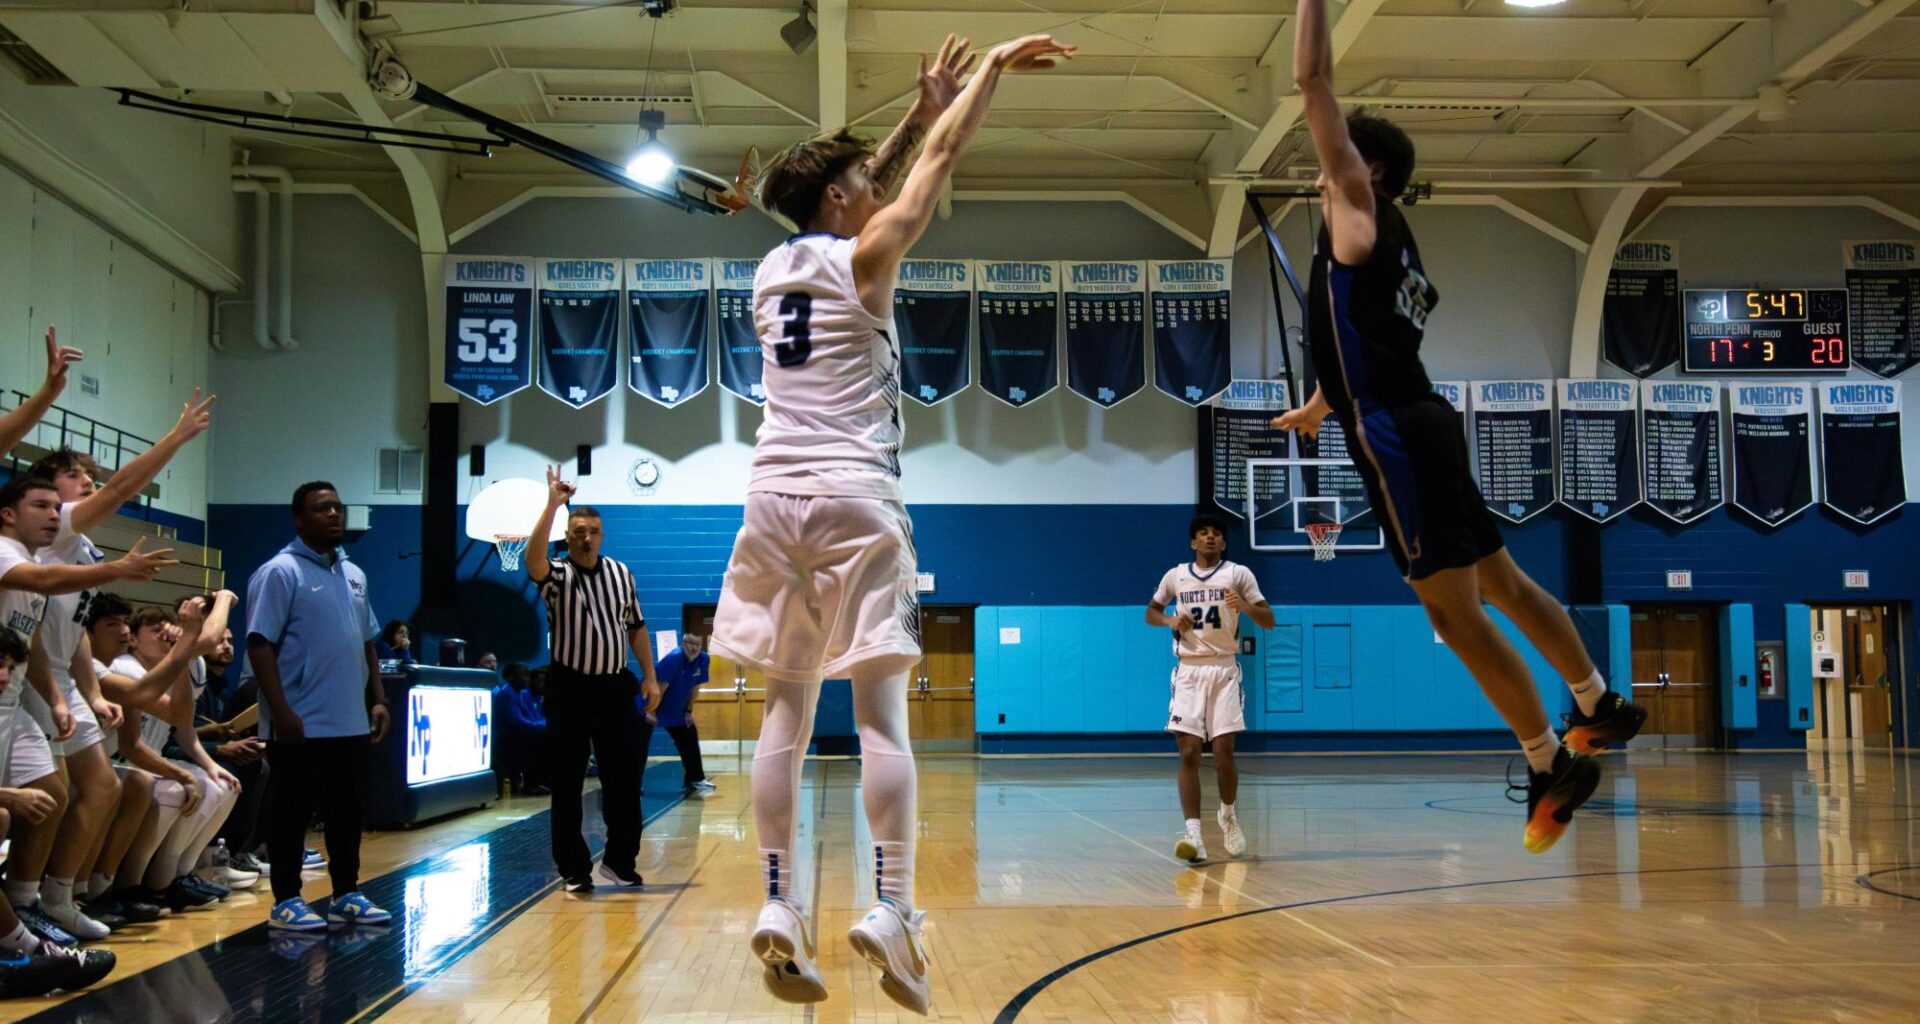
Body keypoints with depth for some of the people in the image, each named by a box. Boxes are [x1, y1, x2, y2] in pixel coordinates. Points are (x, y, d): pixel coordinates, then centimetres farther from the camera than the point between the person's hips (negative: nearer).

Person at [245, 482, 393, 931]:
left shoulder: (353, 574, 15)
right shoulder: (281, 572, -9)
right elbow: (260, 645, -14)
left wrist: (378, 699, 13)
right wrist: (281, 710, -20)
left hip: (351, 722, 7)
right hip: (301, 725, -7)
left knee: (347, 811, 13)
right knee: (293, 813, 2)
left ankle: (347, 895, 23)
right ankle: (286, 901, 11)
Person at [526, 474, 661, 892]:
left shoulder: (621, 573, 9)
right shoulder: (557, 576, -4)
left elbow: (636, 627, 15)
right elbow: (533, 559, -28)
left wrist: (649, 676, 8)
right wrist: (553, 504, -32)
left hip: (615, 688, 3)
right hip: (570, 690, -3)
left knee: (624, 780, 6)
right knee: (567, 785, 0)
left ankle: (620, 862, 19)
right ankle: (574, 869, 11)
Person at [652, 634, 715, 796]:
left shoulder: (703, 660, -8)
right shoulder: (674, 659, -27)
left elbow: (695, 687, 4)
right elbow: (660, 686, -24)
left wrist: (689, 711, 7)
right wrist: (651, 712, -22)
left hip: (676, 711, 7)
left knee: (689, 742, 8)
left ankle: (694, 781, 16)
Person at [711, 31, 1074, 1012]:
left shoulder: (772, 267, 17)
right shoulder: (863, 258, 0)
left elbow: (855, 197, 32)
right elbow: (944, 158, 6)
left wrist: (919, 108, 35)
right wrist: (994, 66, 19)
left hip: (774, 494, 6)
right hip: (853, 498, -6)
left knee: (786, 706, 4)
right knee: (880, 709, -6)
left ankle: (778, 907, 0)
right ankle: (890, 909, -13)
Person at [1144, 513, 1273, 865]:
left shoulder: (1239, 574, 2)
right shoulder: (1175, 576, 8)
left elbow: (1269, 621, 0)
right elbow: (1151, 612, 21)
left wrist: (1245, 606, -20)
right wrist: (1170, 620, -1)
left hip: (1224, 670, -1)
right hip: (1188, 671, 1)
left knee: (1223, 752, -5)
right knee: (1189, 753, -9)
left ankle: (1228, 816, 23)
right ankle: (1192, 833, -13)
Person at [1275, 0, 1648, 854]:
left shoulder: (1363, 209, -2)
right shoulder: (1380, 242, 22)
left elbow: (1313, 84, -7)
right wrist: (1317, 408, 46)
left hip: (1399, 436, -10)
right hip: (1417, 424, 10)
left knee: (1453, 609, -5)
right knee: (1501, 583, 19)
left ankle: (1552, 766, 1)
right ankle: (1600, 708, 30)